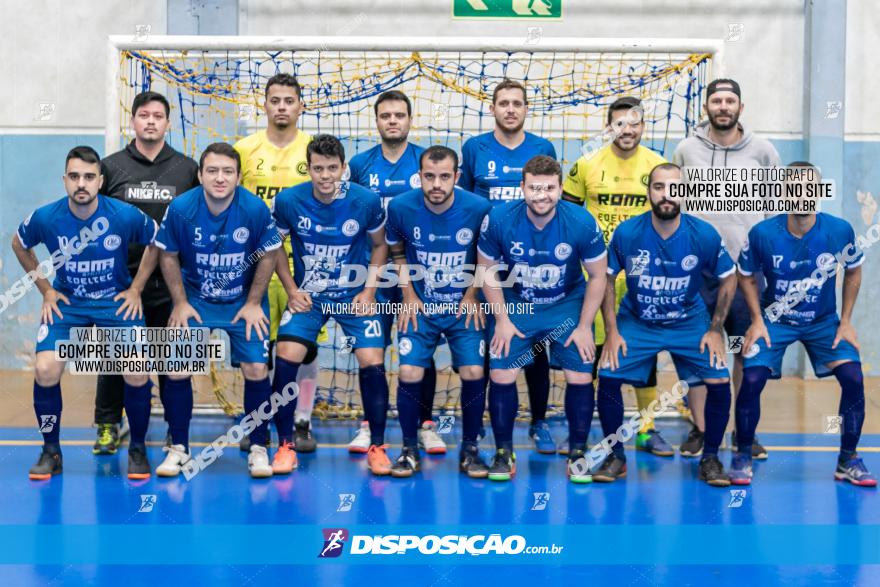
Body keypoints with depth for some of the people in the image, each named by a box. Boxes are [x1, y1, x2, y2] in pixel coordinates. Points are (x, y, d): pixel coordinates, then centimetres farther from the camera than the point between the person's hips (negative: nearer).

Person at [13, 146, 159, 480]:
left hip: (117, 301, -1)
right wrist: (45, 289, 4)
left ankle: (138, 449, 8)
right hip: (66, 301, 1)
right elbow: (19, 245, 8)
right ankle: (51, 451, 6)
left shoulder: (126, 215, -18)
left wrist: (136, 289, 0)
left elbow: (156, 243, 2)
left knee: (136, 373, -18)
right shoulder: (45, 218, -14)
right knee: (45, 370, -17)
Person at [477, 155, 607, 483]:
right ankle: (504, 453, 11)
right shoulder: (498, 220, -19)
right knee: (501, 375, -10)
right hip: (514, 305, 0)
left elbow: (598, 276, -7)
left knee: (580, 377, -8)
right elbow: (488, 269, -4)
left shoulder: (582, 223, -20)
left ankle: (577, 454, 12)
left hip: (568, 305, 0)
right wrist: (502, 319, -7)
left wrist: (584, 326, -9)